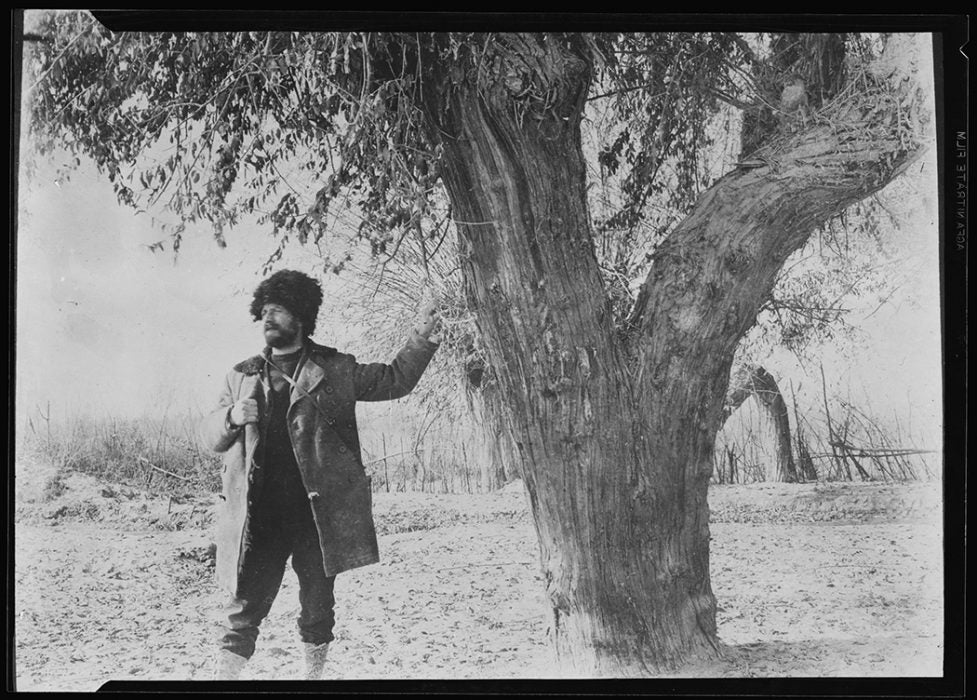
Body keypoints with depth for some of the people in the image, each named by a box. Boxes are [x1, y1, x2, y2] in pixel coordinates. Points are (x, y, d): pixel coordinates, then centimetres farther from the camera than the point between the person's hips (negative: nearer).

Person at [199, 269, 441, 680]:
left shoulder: (335, 370, 7)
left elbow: (394, 380, 12)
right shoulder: (241, 377, 12)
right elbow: (210, 437, 14)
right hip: (257, 518, 1)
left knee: (317, 608, 10)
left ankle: (314, 673, 26)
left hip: (319, 514, 0)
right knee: (244, 608, -1)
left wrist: (421, 340, -1)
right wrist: (232, 416, -9)